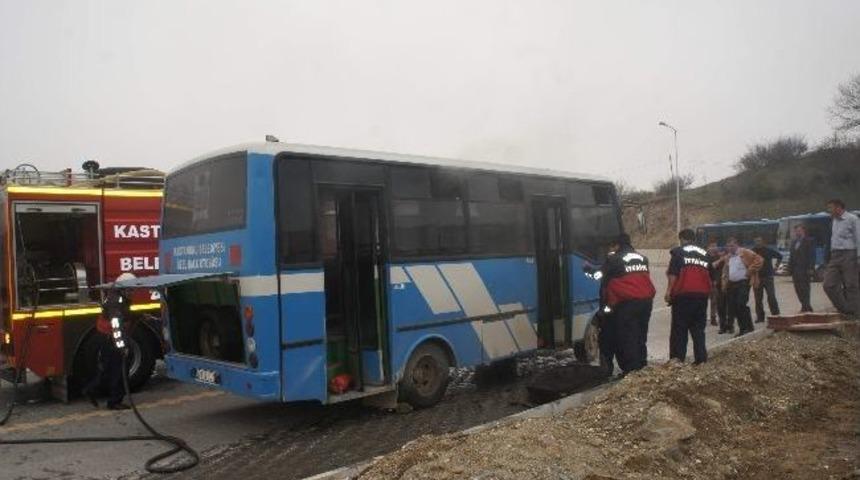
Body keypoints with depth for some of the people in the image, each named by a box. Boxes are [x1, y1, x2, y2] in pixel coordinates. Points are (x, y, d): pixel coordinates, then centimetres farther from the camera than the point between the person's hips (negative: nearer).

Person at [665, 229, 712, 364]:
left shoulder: (679, 252, 0)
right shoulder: (704, 254, 18)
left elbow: (673, 274, -11)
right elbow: (711, 275, 19)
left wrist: (669, 291, -10)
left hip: (683, 295, -5)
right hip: (702, 295, 5)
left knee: (679, 329, -1)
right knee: (698, 329, 12)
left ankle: (677, 360, -4)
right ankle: (701, 359, 9)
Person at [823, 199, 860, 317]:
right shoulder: (834, 220, 16)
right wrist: (831, 257, 15)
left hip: (848, 255, -7)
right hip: (834, 256, 7)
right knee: (829, 285, -1)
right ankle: (845, 311, 11)